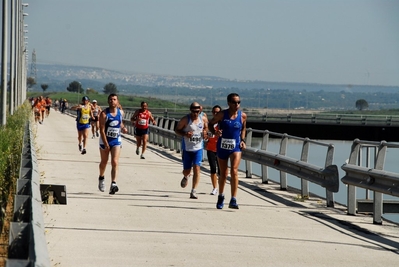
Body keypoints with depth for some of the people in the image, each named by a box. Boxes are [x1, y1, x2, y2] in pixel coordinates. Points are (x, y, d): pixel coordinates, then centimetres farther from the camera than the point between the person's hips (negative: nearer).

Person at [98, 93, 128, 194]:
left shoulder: (120, 112, 0)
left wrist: (123, 128, -1)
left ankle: (113, 184, -22)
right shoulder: (104, 114, -15)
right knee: (104, 162, 16)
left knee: (115, 163, -13)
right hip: (105, 140, -2)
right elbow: (102, 130, -17)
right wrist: (106, 144, -22)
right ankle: (101, 178, 45)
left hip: (116, 140, 2)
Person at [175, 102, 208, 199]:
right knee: (186, 170, 8)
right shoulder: (185, 120, -10)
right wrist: (185, 134, -22)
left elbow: (206, 127, 18)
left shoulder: (203, 119, 0)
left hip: (198, 148, 1)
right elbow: (177, 130, -3)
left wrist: (205, 133, -6)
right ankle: (186, 177, 47)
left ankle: (194, 191, -8)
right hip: (187, 148, -1)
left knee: (197, 168, -12)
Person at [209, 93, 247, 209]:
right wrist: (214, 131, -17)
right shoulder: (222, 115, -8)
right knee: (223, 174, 11)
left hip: (236, 147, 0)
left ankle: (233, 200, -16)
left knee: (234, 171, -17)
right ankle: (221, 196, 35)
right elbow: (210, 124, 3)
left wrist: (243, 140, 2)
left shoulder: (242, 116, -2)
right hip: (222, 146, 0)